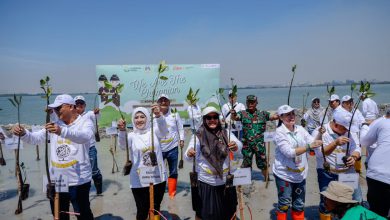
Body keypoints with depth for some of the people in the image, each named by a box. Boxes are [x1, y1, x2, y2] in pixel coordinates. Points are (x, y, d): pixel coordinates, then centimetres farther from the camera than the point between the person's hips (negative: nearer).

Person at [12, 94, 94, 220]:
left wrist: (62, 131, -47)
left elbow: (85, 137, -32)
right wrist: (23, 133, -16)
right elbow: (35, 138, 6)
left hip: (78, 181, -6)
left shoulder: (85, 122, -10)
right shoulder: (55, 125, 9)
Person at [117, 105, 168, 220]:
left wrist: (158, 115, -42)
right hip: (139, 181, -1)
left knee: (156, 208, 18)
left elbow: (163, 130, -22)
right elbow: (123, 145, -23)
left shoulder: (154, 132, 0)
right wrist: (122, 130, -43)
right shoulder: (132, 136, -3)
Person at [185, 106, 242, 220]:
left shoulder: (226, 133, -1)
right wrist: (189, 154, -37)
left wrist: (236, 146, -38)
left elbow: (239, 145, -15)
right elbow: (187, 157, -14)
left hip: (225, 181, 2)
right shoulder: (198, 136, -8)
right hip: (205, 183, -2)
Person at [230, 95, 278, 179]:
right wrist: (233, 114, -41)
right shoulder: (243, 113, -4)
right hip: (247, 144, -1)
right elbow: (235, 118, -19)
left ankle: (266, 178, 34)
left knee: (263, 164, 14)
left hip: (260, 144, 2)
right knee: (246, 163, 10)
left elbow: (273, 117, -2)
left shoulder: (262, 114, 3)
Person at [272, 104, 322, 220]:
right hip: (284, 174, -5)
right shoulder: (279, 132, -14)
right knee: (284, 204, 8)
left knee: (299, 205, 18)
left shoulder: (300, 129, 2)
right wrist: (309, 146, -29)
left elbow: (313, 142, -2)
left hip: (300, 174, 5)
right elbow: (289, 152, -23)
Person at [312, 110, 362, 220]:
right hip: (328, 174, -4)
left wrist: (354, 157, -20)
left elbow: (356, 148, 2)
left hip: (348, 172, 5)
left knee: (357, 201, 9)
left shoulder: (347, 132, 6)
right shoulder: (319, 132, -12)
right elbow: (320, 154, -23)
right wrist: (335, 142, -35)